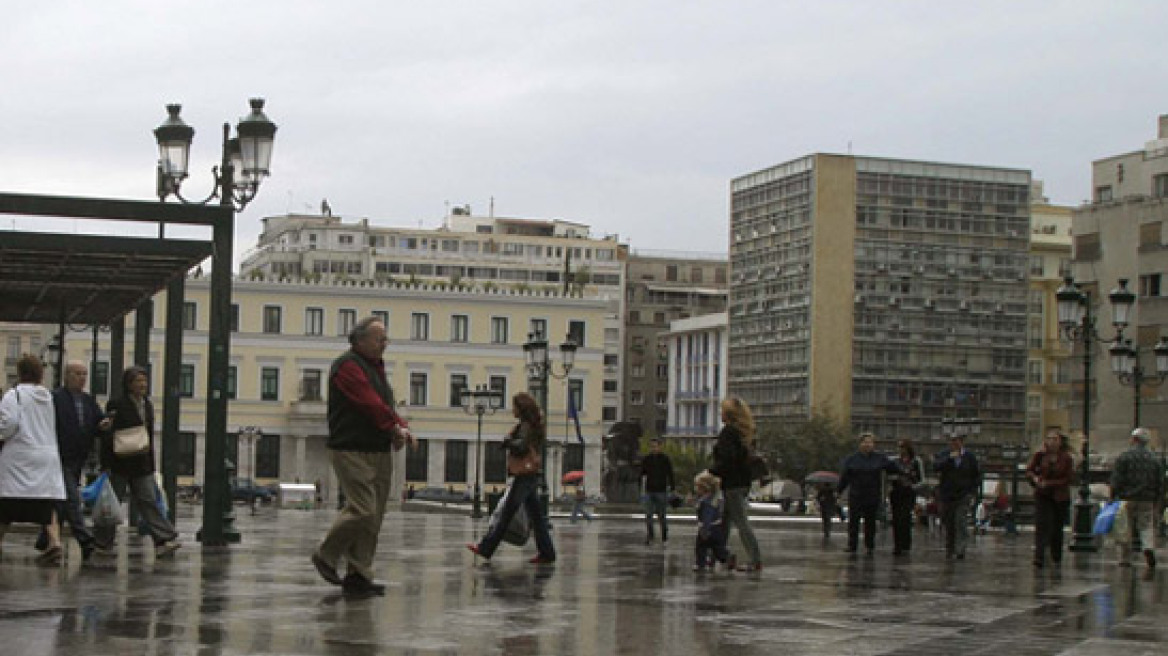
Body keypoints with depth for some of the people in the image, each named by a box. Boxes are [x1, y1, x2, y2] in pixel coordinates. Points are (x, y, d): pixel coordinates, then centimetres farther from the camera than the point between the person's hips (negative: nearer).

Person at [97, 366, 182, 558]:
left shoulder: (147, 404, 11)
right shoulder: (116, 405, -9)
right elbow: (107, 436, -11)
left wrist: (151, 463, 14)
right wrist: (106, 465, -15)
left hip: (142, 465, 5)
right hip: (119, 464, -5)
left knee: (148, 502, -2)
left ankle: (164, 541, -11)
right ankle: (102, 544, 16)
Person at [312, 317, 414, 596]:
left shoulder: (375, 367, 21)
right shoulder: (348, 366, -9)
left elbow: (385, 406, 19)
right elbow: (371, 405, -18)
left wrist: (400, 427, -1)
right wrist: (396, 428, -13)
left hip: (379, 452, 10)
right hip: (352, 450, -10)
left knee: (373, 517, 6)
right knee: (362, 509, -16)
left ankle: (358, 576, 10)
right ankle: (325, 556, 5)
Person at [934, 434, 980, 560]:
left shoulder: (970, 458, 6)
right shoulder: (943, 456, 6)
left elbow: (977, 476, 12)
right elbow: (936, 467, -13)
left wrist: (972, 491, 2)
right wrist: (950, 458, -19)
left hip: (963, 496, -2)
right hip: (946, 496, 2)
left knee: (961, 522, -15)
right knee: (948, 524, 6)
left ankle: (960, 550, -15)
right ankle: (949, 549, 19)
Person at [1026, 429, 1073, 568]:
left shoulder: (1066, 459, -5)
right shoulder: (1039, 455, 0)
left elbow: (1068, 479, -9)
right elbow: (1029, 470, 2)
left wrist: (1049, 483, -17)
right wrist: (1035, 478, -21)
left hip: (1060, 497, 0)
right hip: (1042, 496, 0)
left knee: (1057, 528, 8)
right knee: (1042, 525, -13)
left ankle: (1056, 557, 24)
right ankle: (1039, 557, -19)